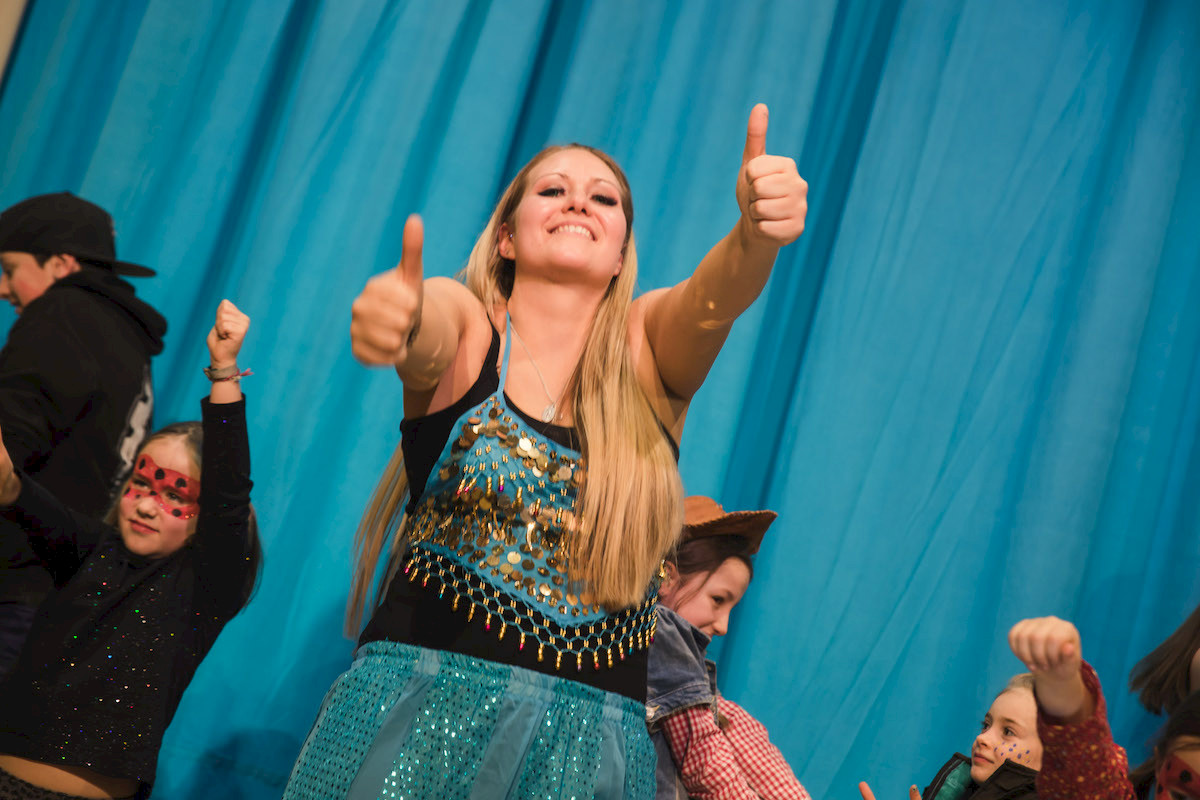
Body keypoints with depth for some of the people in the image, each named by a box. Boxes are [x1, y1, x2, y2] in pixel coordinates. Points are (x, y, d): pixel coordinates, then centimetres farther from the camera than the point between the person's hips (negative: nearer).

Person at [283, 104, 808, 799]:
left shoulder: (650, 350, 5)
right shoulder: (462, 327, 1)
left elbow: (718, 295, -15)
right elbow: (418, 326, -22)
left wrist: (759, 231, -38)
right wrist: (393, 315, -46)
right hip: (424, 690, -1)